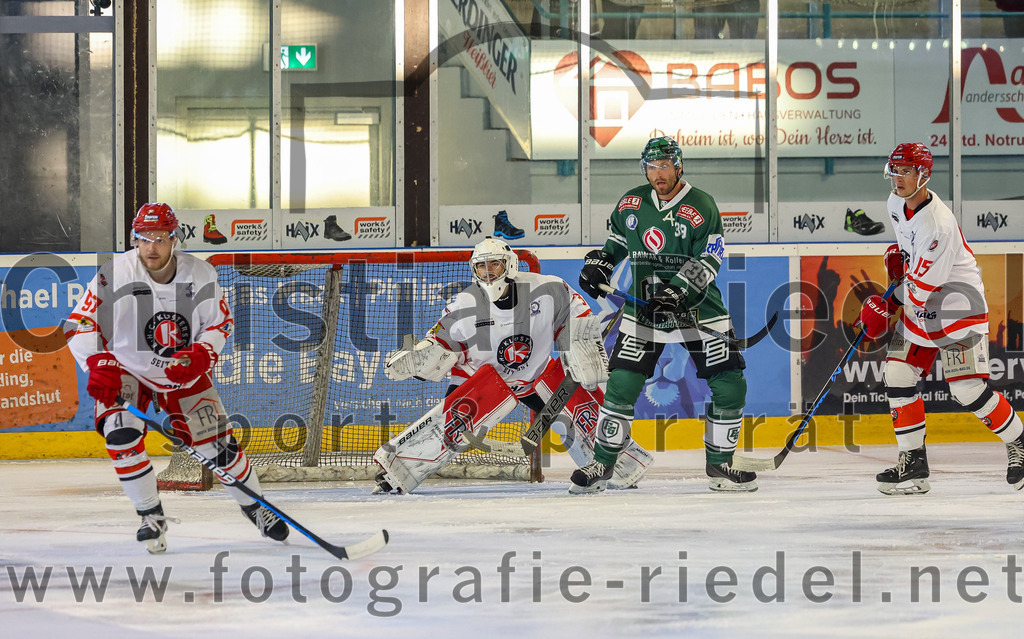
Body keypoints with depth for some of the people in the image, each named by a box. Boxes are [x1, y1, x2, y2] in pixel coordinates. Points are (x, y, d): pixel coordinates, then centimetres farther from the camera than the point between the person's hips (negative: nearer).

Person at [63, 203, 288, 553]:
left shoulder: (200, 275, -15)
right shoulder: (115, 275, -22)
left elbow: (220, 323, -3)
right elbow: (80, 323, -17)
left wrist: (200, 356, -22)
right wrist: (99, 367, -30)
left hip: (184, 375, 2)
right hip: (127, 371, -2)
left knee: (218, 443, 1)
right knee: (121, 434, -26)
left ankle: (253, 505, 28)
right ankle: (151, 516, -7)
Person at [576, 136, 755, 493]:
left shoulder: (701, 207, -10)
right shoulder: (631, 204, 3)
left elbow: (707, 263, -16)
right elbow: (616, 241, 22)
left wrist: (675, 293, -27)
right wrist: (598, 263, 4)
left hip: (697, 307, -2)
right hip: (643, 306, 2)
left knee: (730, 384, -8)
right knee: (623, 384, -9)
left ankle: (719, 465, 9)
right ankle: (602, 463, 5)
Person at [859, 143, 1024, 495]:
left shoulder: (938, 224, -28)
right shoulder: (896, 203, 0)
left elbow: (921, 287, -24)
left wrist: (888, 307, -13)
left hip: (957, 304, -9)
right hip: (918, 305, 9)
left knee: (969, 389, -11)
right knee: (897, 376, -1)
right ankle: (913, 463, 6)